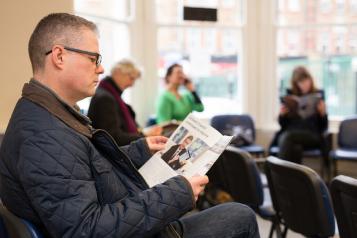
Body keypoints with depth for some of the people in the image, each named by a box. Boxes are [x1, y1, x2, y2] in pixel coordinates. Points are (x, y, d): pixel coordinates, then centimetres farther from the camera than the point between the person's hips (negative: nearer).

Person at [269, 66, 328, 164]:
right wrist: (282, 114, -6)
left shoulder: (318, 96, 8)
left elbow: (323, 127, 8)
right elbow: (283, 125, 14)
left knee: (288, 137, -33)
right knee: (295, 148, -35)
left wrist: (323, 113, -11)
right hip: (289, 133, 1)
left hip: (312, 136, -1)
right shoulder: (289, 97, 11)